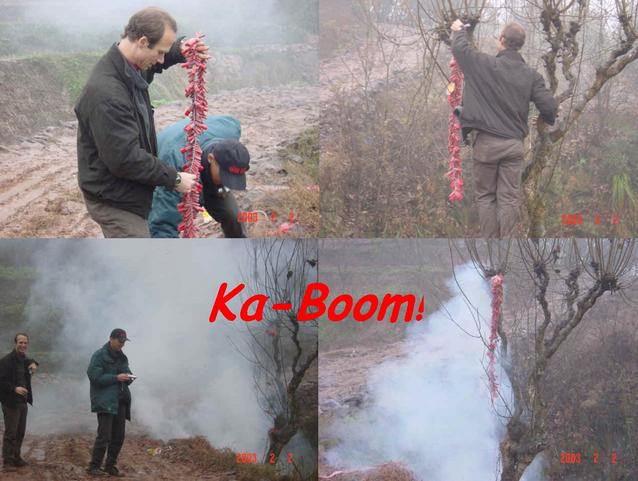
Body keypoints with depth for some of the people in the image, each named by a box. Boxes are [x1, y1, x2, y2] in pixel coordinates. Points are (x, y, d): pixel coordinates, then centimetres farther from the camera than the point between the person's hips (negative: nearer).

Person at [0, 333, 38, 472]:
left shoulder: (24, 359, 11)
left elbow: (29, 361, 35)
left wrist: (33, 364, 11)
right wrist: (14, 389, -31)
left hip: (23, 402, 8)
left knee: (20, 432, 14)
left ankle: (16, 458, 23)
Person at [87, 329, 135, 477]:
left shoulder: (122, 357, 16)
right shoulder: (99, 355, -8)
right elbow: (95, 376, -15)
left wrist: (129, 377, -2)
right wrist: (116, 377, -20)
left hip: (120, 401, 8)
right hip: (105, 402, -8)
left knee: (119, 436, 9)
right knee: (104, 436, -10)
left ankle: (111, 465, 20)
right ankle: (94, 466, -1)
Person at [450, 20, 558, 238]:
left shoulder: (487, 65, -9)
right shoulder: (531, 75, -1)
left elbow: (460, 49, 3)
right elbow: (549, 106, -4)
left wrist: (459, 31, 24)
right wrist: (548, 120, 19)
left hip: (486, 143, -2)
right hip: (514, 145, 2)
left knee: (486, 197, 8)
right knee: (509, 199, 4)